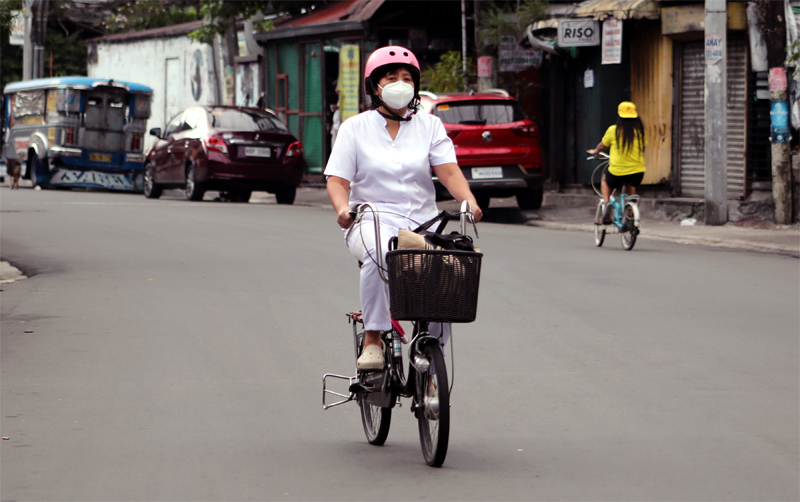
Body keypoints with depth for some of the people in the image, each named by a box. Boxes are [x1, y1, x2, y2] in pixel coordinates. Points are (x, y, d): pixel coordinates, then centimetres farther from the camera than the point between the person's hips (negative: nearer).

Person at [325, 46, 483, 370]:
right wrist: (343, 209, -21)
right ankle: (372, 339, -29)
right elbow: (337, 179, 1)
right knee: (380, 253, -38)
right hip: (373, 220, -3)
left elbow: (448, 170, 0)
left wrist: (469, 201, -20)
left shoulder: (429, 126, 15)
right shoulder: (355, 128, 10)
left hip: (422, 222, 3)